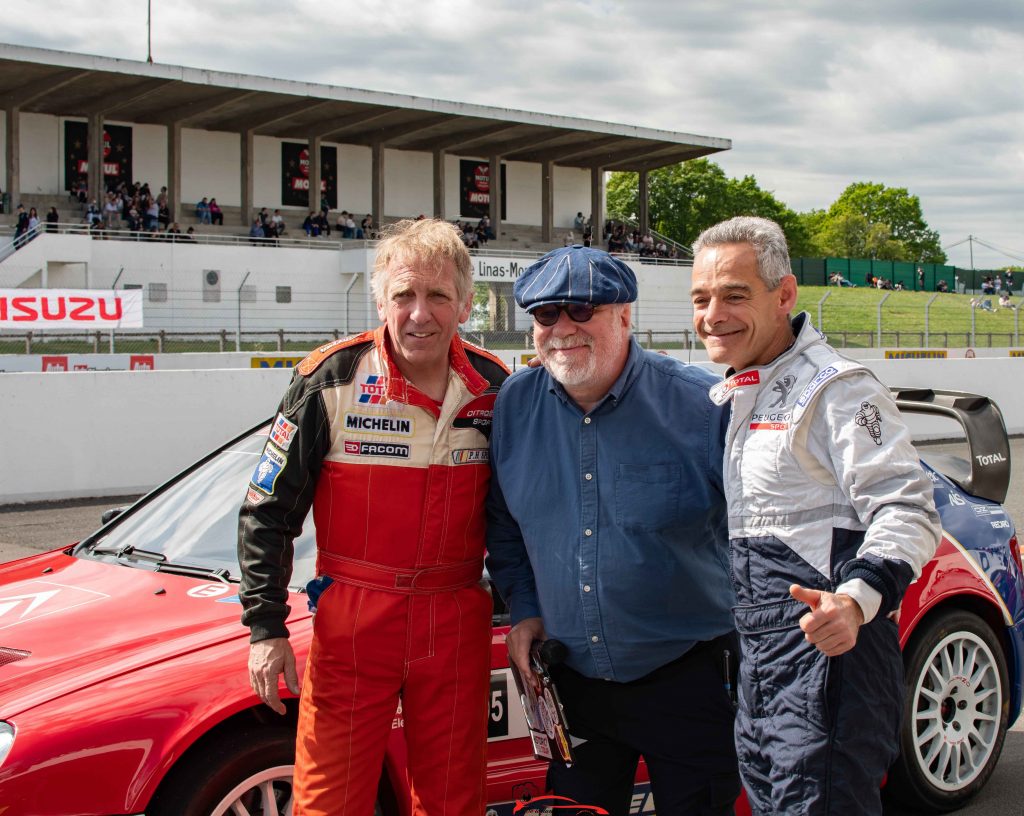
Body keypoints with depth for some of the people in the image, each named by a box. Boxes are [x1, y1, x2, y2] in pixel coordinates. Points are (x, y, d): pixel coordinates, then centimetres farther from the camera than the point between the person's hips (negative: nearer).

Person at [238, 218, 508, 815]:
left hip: (457, 626, 3)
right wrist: (266, 627, -8)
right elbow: (268, 512, -4)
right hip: (352, 627, -2)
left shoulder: (493, 390, 1)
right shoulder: (331, 382, -9)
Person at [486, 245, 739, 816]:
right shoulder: (515, 406, 0)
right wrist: (524, 610, 7)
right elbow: (503, 523, 15)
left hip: (688, 682, -4)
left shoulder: (702, 404, -13)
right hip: (572, 683, 4)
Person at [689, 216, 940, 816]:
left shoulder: (834, 386, -11)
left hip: (825, 639, -9)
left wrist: (857, 600, -35)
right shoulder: (727, 397, 17)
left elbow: (907, 510, -19)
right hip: (757, 659, 9)